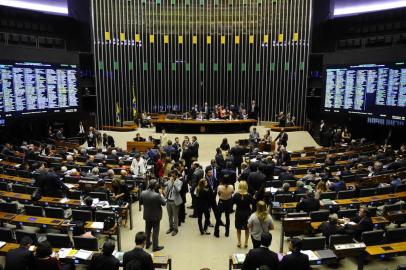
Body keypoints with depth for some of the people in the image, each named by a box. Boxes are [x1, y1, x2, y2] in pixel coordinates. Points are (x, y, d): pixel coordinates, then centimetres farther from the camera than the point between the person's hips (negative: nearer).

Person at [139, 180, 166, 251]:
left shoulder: (143, 193, -12)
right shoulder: (157, 195, -29)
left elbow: (140, 203, 3)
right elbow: (164, 203, -16)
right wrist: (161, 196, -4)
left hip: (147, 215, 5)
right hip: (155, 216, -5)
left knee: (147, 230, 22)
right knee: (155, 231, 9)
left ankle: (147, 244, 37)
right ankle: (155, 247, 18)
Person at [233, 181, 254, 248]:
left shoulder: (236, 195, -17)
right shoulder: (249, 195, -19)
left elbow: (232, 202, -4)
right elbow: (253, 203, -8)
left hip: (239, 213, 0)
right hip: (247, 213, 0)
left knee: (238, 228, 19)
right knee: (247, 228, 19)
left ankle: (239, 242, 25)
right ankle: (246, 243, 26)